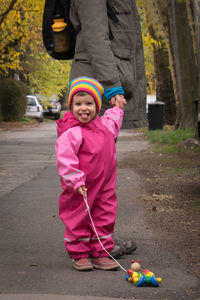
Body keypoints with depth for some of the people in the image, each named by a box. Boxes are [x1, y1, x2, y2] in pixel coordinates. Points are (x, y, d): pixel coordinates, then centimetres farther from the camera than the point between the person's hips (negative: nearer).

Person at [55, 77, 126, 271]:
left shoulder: (104, 125, 7)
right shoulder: (71, 133, -18)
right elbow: (64, 159, -23)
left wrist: (117, 109, 35)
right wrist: (75, 182, -26)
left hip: (104, 186, 6)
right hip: (81, 189, -6)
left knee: (105, 219, 9)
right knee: (78, 220, 4)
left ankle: (101, 254, 19)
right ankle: (79, 255, 16)